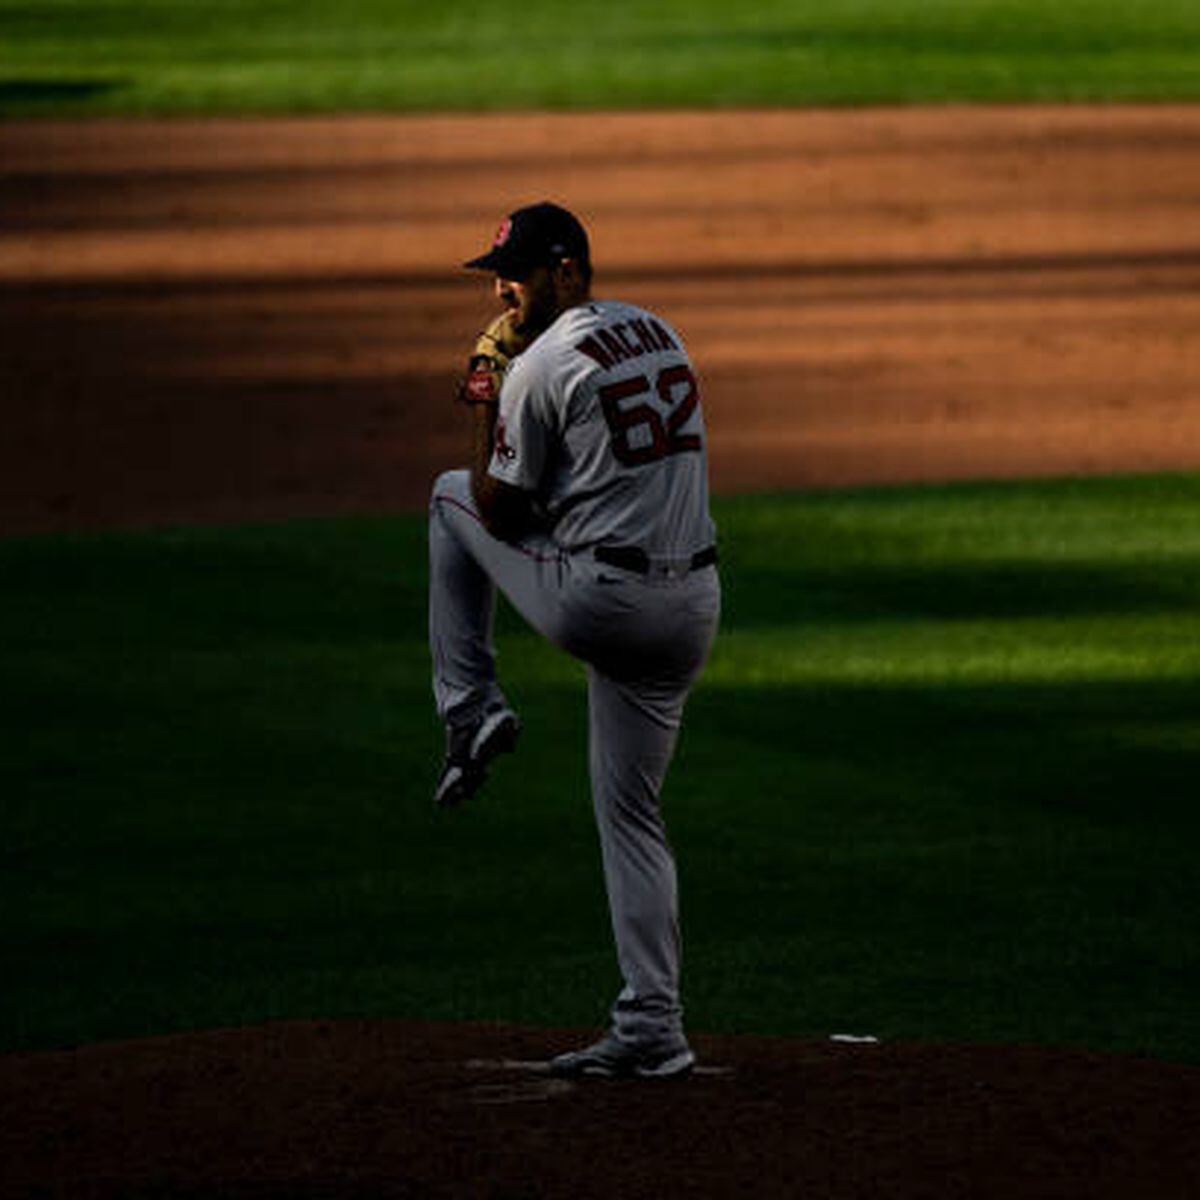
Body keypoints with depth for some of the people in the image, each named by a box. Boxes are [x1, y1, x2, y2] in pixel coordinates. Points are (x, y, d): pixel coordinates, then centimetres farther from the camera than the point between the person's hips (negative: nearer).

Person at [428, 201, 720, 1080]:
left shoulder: (538, 367, -10)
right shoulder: (661, 335, 15)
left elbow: (501, 513, -4)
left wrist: (484, 399, 5)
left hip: (594, 601, -7)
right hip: (692, 607, 7)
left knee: (452, 497, 19)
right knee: (632, 816, 14)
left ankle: (471, 711, 16)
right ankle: (652, 1032, 9)